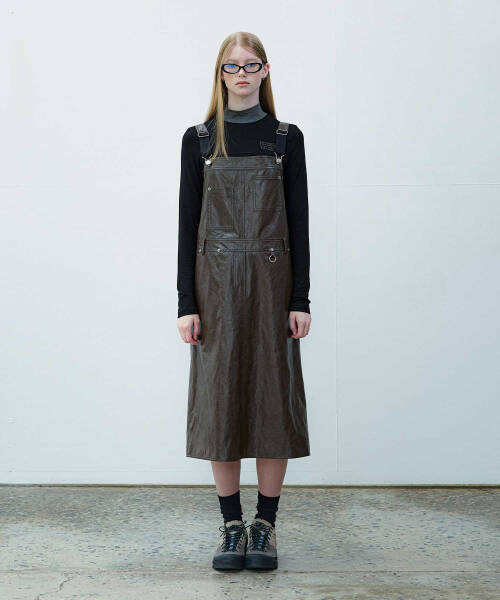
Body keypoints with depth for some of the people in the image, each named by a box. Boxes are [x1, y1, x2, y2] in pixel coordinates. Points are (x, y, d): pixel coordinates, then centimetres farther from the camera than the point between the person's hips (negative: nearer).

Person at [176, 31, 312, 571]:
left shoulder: (286, 138, 5)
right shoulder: (199, 139, 6)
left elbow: (298, 221, 3)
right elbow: (187, 222, 2)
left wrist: (300, 299, -4)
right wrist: (186, 303, -5)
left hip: (272, 282, 0)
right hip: (217, 282, 0)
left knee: (274, 398, 1)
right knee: (221, 399, 2)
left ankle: (265, 525, 12)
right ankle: (232, 525, 14)